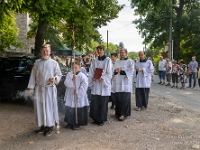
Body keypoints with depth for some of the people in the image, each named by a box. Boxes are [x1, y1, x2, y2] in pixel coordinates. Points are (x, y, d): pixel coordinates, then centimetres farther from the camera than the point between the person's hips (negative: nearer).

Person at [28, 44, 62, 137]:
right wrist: (31, 88, 4)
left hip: (50, 89, -3)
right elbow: (33, 76, 9)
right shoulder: (37, 63, 8)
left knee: (50, 107, 0)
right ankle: (43, 125, 20)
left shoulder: (54, 63, 0)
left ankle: (50, 126, 11)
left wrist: (55, 78, -18)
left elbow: (59, 75, 3)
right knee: (39, 107, 7)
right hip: (39, 88, 3)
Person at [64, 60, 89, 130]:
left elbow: (84, 86, -13)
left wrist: (78, 92, -18)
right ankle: (70, 122, 27)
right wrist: (72, 80, -27)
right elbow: (66, 83, -10)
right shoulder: (69, 74, 3)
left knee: (78, 111, 3)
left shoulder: (82, 76, -7)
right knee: (70, 110, 11)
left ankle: (78, 124, 18)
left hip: (79, 97, -3)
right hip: (70, 96, 3)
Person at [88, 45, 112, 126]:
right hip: (95, 84, 3)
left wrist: (103, 78, -17)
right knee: (94, 102, 2)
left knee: (103, 103, 0)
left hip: (104, 84, -3)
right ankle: (96, 118, 16)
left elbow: (109, 73, -4)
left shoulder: (108, 60, 0)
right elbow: (91, 71, 8)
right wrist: (92, 77, -11)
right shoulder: (94, 60, 10)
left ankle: (101, 119, 13)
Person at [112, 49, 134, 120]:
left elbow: (131, 71, -9)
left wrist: (121, 71, -15)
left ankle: (123, 114, 1)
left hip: (125, 83, -4)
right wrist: (115, 71, -13)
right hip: (117, 82, 4)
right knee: (117, 98, 4)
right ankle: (118, 112, 17)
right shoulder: (117, 62, 18)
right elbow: (113, 70, 11)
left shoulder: (130, 62, 3)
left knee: (124, 99, -6)